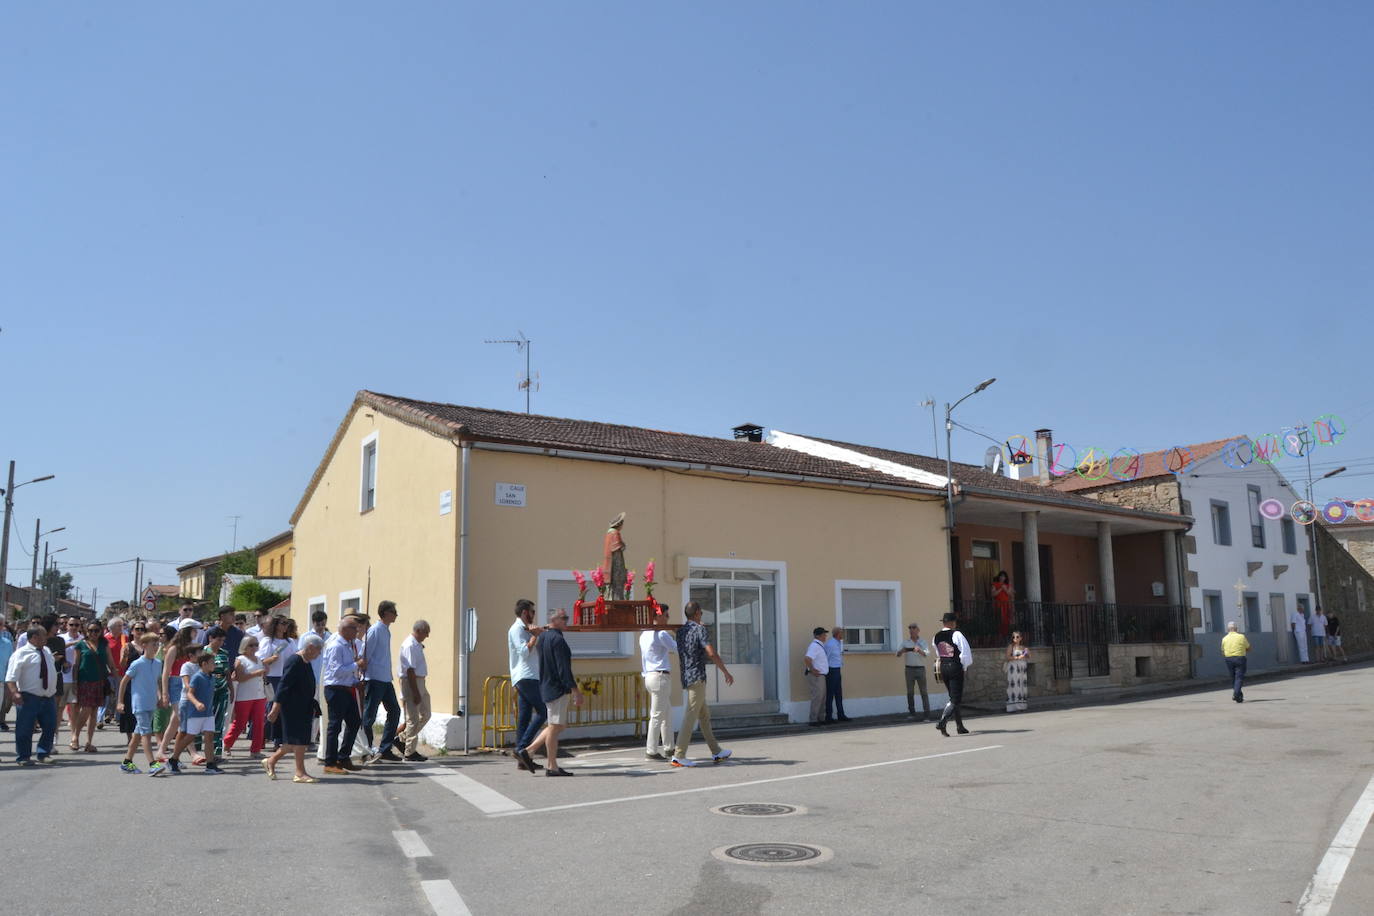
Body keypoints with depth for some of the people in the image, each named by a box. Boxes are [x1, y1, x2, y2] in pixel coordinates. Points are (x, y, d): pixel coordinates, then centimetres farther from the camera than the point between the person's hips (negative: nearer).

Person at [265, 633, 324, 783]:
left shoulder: (306, 662, 13)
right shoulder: (295, 661, -16)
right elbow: (283, 685, -20)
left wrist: (312, 708, 27)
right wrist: (276, 707, -23)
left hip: (303, 709, 10)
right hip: (292, 708, -10)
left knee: (295, 741, 13)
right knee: (299, 739, -5)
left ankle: (271, 761, 27)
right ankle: (300, 773, 2)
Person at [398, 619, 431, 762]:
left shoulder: (417, 645, 14)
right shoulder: (409, 646, -18)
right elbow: (410, 670, -22)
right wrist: (415, 693, -24)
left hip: (419, 682, 10)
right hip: (411, 682, -10)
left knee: (425, 715, 14)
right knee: (413, 718, -3)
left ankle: (403, 739, 23)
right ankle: (410, 753, 5)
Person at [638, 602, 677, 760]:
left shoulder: (644, 635, 15)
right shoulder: (662, 634, -13)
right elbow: (676, 648, -5)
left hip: (649, 676, 9)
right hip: (660, 677, -9)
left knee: (667, 714, 14)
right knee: (657, 716, -4)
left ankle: (668, 748, 18)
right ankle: (651, 751, 0)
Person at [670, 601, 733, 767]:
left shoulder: (680, 631, 13)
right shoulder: (700, 629, -11)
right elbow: (711, 653, -20)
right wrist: (726, 672, -12)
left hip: (686, 678, 9)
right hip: (697, 678, -9)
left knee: (704, 715, 15)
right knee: (690, 717, -8)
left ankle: (717, 752, 21)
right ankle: (678, 756, -10)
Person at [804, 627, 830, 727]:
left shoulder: (820, 646, 15)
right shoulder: (814, 646, -18)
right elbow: (807, 659, -30)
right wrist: (812, 670, -21)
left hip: (821, 676, 10)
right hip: (816, 676, -10)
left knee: (822, 698, 14)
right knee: (817, 697, -8)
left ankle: (821, 719, 21)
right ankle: (813, 720, -4)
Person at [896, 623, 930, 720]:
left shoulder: (923, 642, 6)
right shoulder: (905, 642, 8)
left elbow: (927, 654, -10)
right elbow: (898, 655, 2)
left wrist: (919, 650, -31)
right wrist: (902, 651, -22)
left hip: (920, 669, -1)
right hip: (909, 669, 1)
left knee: (923, 692, -4)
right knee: (910, 692, 2)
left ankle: (926, 714, -4)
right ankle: (911, 712, 11)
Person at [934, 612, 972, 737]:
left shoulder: (936, 637, 7)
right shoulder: (956, 634, -12)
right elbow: (965, 652, -12)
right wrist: (965, 666, 2)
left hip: (943, 667, 7)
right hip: (955, 667, -7)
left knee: (953, 697, 17)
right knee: (955, 699, -5)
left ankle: (960, 726, 22)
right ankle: (942, 722, -22)